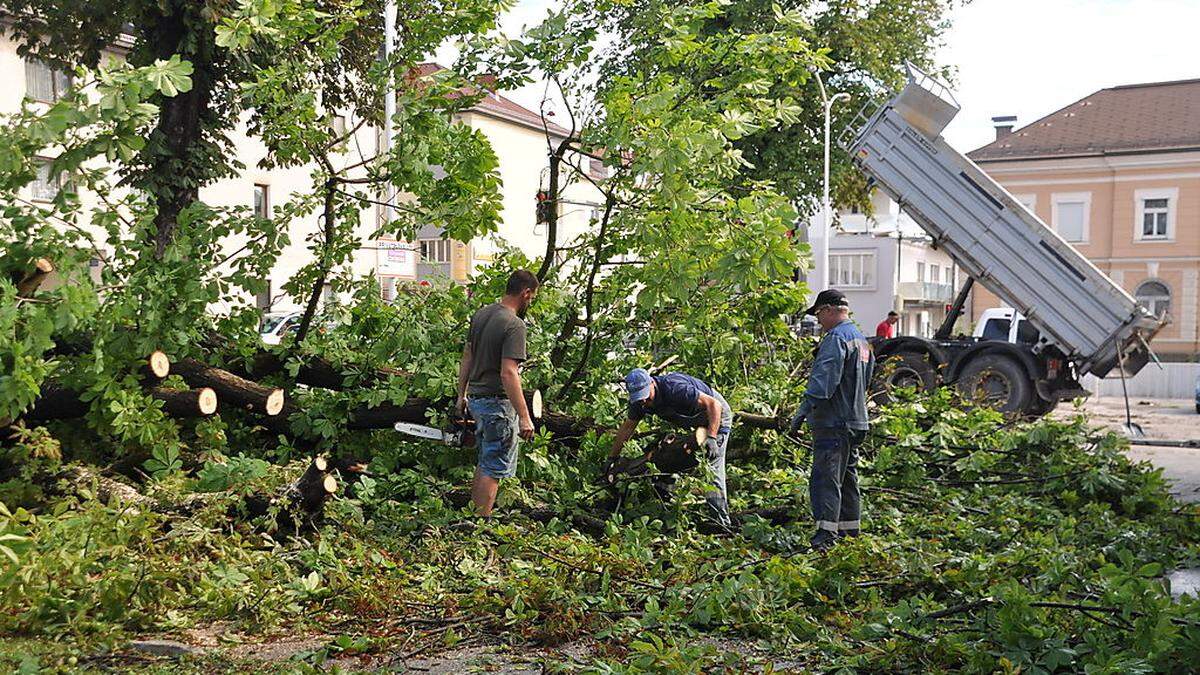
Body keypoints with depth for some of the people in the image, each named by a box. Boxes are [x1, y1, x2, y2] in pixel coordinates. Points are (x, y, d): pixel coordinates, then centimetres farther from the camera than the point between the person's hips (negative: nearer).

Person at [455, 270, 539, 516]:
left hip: (476, 399, 8)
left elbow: (466, 358, 14)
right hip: (498, 403, -8)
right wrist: (524, 417, -24)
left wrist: (462, 395, 23)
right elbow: (508, 373, -25)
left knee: (485, 461, 21)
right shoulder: (514, 325, -19)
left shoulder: (481, 314, 7)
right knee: (494, 468, 1)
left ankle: (473, 514, 27)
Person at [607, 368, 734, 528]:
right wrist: (611, 458, 4)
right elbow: (627, 427, 2)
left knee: (712, 471, -16)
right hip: (696, 422, 9)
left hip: (716, 415, -9)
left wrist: (711, 438, -47)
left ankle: (722, 522, -11)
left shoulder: (675, 389, -37)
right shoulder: (639, 401, -12)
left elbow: (714, 404, -38)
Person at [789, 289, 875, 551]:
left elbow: (823, 380, -24)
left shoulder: (836, 338, -13)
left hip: (833, 423, -10)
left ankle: (826, 532, -21)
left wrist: (804, 410, -27)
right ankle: (849, 528, 23)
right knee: (847, 477, 16)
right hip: (855, 421, 10)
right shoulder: (862, 340, 20)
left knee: (826, 477, -14)